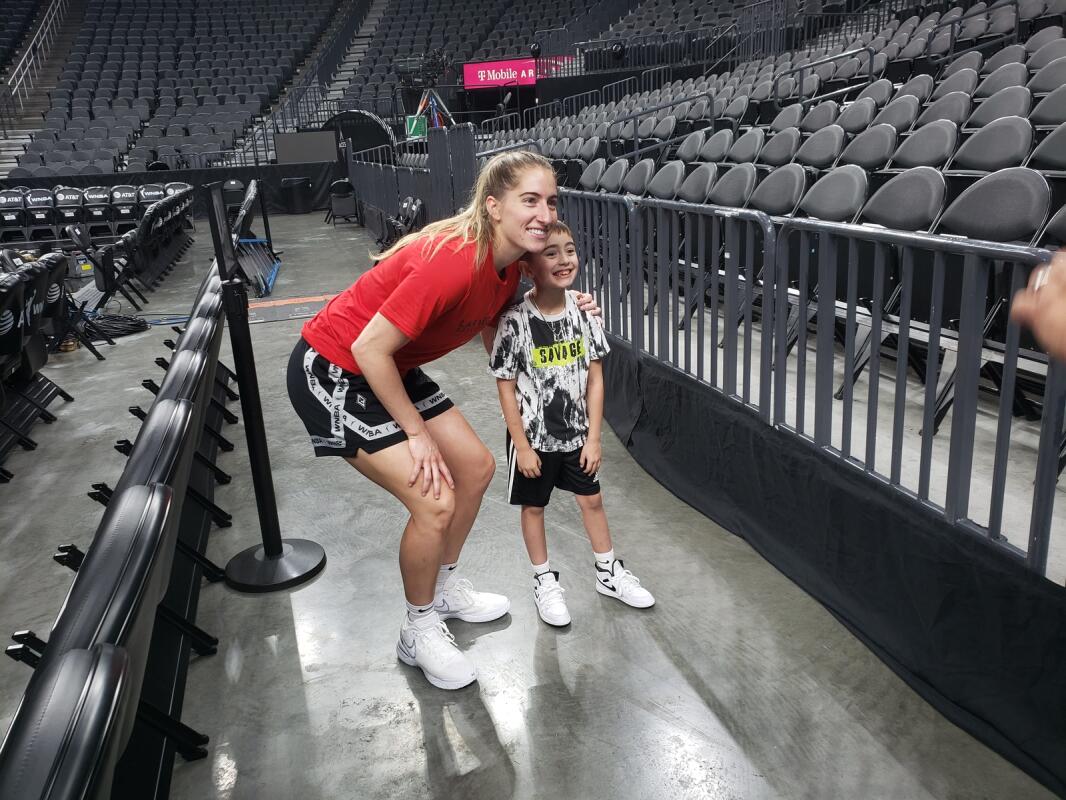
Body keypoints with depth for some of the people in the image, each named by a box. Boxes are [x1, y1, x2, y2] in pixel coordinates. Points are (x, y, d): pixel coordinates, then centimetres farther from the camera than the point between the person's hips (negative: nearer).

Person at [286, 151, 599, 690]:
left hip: (391, 369, 9)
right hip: (333, 370, -9)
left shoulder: (509, 264, -3)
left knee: (476, 467, 11)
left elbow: (495, 342, 9)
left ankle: (444, 588, 34)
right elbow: (369, 347, -28)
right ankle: (419, 631, 13)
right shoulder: (453, 261, -31)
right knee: (435, 501, -14)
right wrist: (416, 433, -18)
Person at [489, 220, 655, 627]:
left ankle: (608, 573, 36)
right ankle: (544, 581, 33)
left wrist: (593, 437, -4)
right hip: (534, 436, -4)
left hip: (577, 433, 4)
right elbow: (506, 387, -14)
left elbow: (594, 378, -3)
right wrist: (522, 445, -12)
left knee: (592, 499, 16)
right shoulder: (516, 321, -20)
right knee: (533, 506, 13)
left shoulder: (582, 311, -9)